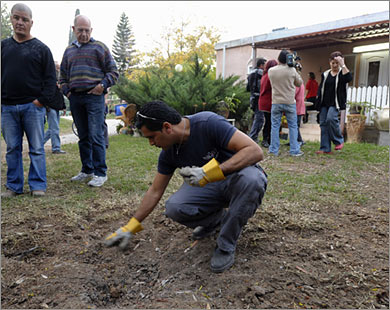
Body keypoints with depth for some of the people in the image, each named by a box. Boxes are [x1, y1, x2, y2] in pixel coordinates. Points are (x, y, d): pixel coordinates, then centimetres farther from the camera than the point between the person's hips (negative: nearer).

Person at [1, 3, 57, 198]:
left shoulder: (41, 48, 5)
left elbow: (50, 78, 2)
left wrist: (42, 99, -9)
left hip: (33, 106, -3)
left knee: (37, 148, 0)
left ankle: (37, 185, 7)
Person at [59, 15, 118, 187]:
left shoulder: (99, 47, 6)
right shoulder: (69, 50, 20)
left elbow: (113, 72, 4)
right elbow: (63, 76, 27)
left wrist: (103, 85, -10)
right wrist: (66, 91, 10)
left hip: (94, 96, -5)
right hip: (75, 98, 5)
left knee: (96, 136, -10)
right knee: (83, 137, 9)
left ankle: (100, 173, -4)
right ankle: (87, 170, 18)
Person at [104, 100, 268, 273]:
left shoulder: (209, 123, -26)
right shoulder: (169, 152, -6)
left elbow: (255, 151, -33)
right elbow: (155, 192, 5)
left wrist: (209, 172, -41)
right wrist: (130, 228, 6)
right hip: (209, 185, 5)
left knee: (250, 179, -41)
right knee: (174, 208, -23)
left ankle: (226, 246, -18)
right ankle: (215, 219, 10)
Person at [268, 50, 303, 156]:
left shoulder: (271, 71, -3)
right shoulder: (292, 70, -9)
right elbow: (299, 83, 4)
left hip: (276, 102, 1)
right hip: (290, 102, -1)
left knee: (275, 126, 7)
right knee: (292, 126, 7)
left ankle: (274, 150, 9)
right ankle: (294, 150, 8)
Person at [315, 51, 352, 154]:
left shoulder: (342, 73, 1)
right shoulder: (325, 74, 12)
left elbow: (349, 78, -23)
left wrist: (342, 64, -23)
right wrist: (318, 98, 7)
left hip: (335, 103, -5)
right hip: (324, 103, 5)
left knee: (331, 118, -27)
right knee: (323, 123, 1)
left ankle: (339, 141, -7)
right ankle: (325, 148, 7)